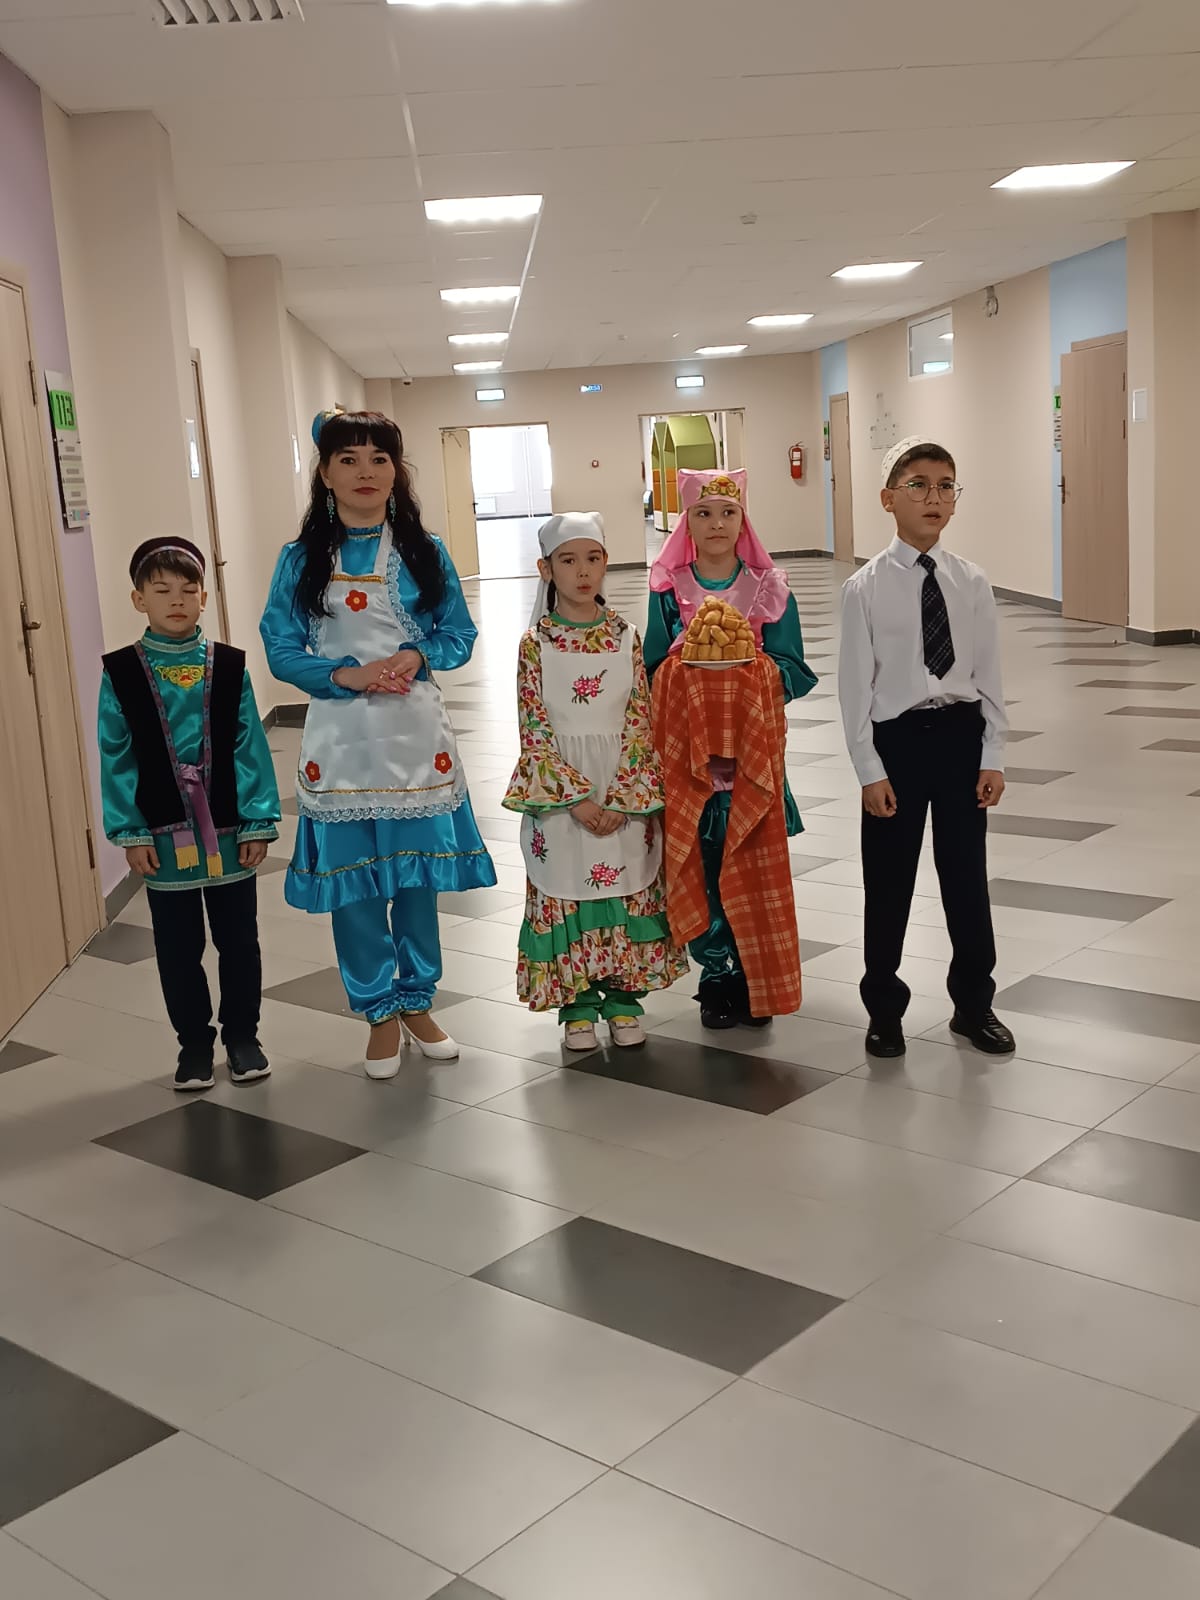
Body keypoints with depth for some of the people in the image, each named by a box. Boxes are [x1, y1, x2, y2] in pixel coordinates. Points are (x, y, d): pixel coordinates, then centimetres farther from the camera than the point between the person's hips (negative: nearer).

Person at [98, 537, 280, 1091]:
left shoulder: (229, 667, -3)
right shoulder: (121, 673, -4)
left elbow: (250, 748, -3)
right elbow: (117, 758, -3)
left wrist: (259, 821, -6)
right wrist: (130, 833, -6)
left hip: (229, 833, 0)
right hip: (164, 837, 0)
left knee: (238, 941, 12)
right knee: (178, 949, 12)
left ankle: (242, 1036, 29)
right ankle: (194, 1043, 27)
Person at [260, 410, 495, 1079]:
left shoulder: (425, 552, 2)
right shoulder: (301, 560, 1)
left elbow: (460, 634, 4)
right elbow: (281, 648, -1)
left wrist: (415, 657, -16)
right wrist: (346, 673, -17)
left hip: (416, 735, 1)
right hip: (341, 741, 0)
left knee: (418, 874, 9)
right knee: (354, 881, 5)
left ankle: (418, 1001, 27)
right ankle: (381, 1011, 22)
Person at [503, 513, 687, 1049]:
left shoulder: (625, 637, 1)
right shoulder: (535, 643, -4)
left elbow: (639, 722, -2)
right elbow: (534, 731, -7)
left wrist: (619, 798, -12)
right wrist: (577, 797, -14)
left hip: (626, 791, 2)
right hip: (560, 792, -1)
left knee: (627, 887, 6)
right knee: (566, 892, 4)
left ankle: (624, 999, 21)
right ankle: (577, 1005, 18)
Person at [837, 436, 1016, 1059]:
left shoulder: (972, 582, 1)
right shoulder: (865, 587, -7)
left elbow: (988, 675, 4)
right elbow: (855, 685, -7)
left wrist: (992, 757, 0)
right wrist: (870, 770, -10)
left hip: (961, 733, 3)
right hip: (896, 739, -2)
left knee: (966, 874, 12)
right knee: (889, 882, 8)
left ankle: (974, 1004, 30)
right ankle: (884, 1009, 27)